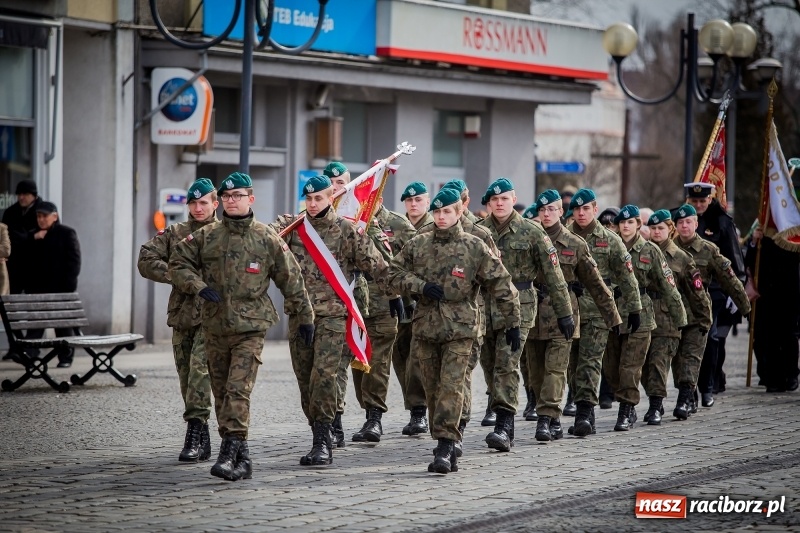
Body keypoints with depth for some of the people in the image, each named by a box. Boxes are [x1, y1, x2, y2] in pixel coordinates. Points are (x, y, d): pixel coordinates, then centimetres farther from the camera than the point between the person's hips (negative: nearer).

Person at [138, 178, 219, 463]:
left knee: (199, 368, -20)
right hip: (182, 313, 5)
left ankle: (195, 432, -20)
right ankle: (201, 440, 16)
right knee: (186, 376, 7)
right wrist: (176, 275, -9)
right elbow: (146, 260, 3)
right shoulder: (174, 234, 12)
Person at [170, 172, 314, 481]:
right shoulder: (206, 236, 5)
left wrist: (304, 317, 10)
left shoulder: (267, 239, 0)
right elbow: (178, 263, 9)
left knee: (238, 390, -15)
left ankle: (230, 453, -20)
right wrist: (198, 286, -8)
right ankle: (240, 455, 17)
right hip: (214, 325, 4)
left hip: (251, 327, -4)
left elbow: (291, 280, 6)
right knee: (221, 393, 8)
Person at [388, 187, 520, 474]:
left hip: (459, 328, -4)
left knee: (451, 386, -14)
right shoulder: (418, 245, 7)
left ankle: (445, 446, -16)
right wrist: (420, 286, -7)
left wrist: (512, 323, -1)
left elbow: (501, 285, 1)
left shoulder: (475, 247, 0)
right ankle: (448, 449, 16)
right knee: (433, 390, 7)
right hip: (425, 326, 4)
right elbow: (395, 273, 11)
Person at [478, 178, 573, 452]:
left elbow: (553, 274, 1)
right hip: (483, 307, 4)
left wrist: (564, 312, -1)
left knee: (507, 365, -14)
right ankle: (504, 425, 18)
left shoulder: (531, 231, 0)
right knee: (490, 367, 7)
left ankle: (504, 427, -18)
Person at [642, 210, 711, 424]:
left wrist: (704, 322, 8)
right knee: (644, 364, 6)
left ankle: (655, 407, -11)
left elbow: (697, 292, 8)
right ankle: (655, 403, 22)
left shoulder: (681, 259, 5)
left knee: (659, 362, -12)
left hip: (667, 320, -3)